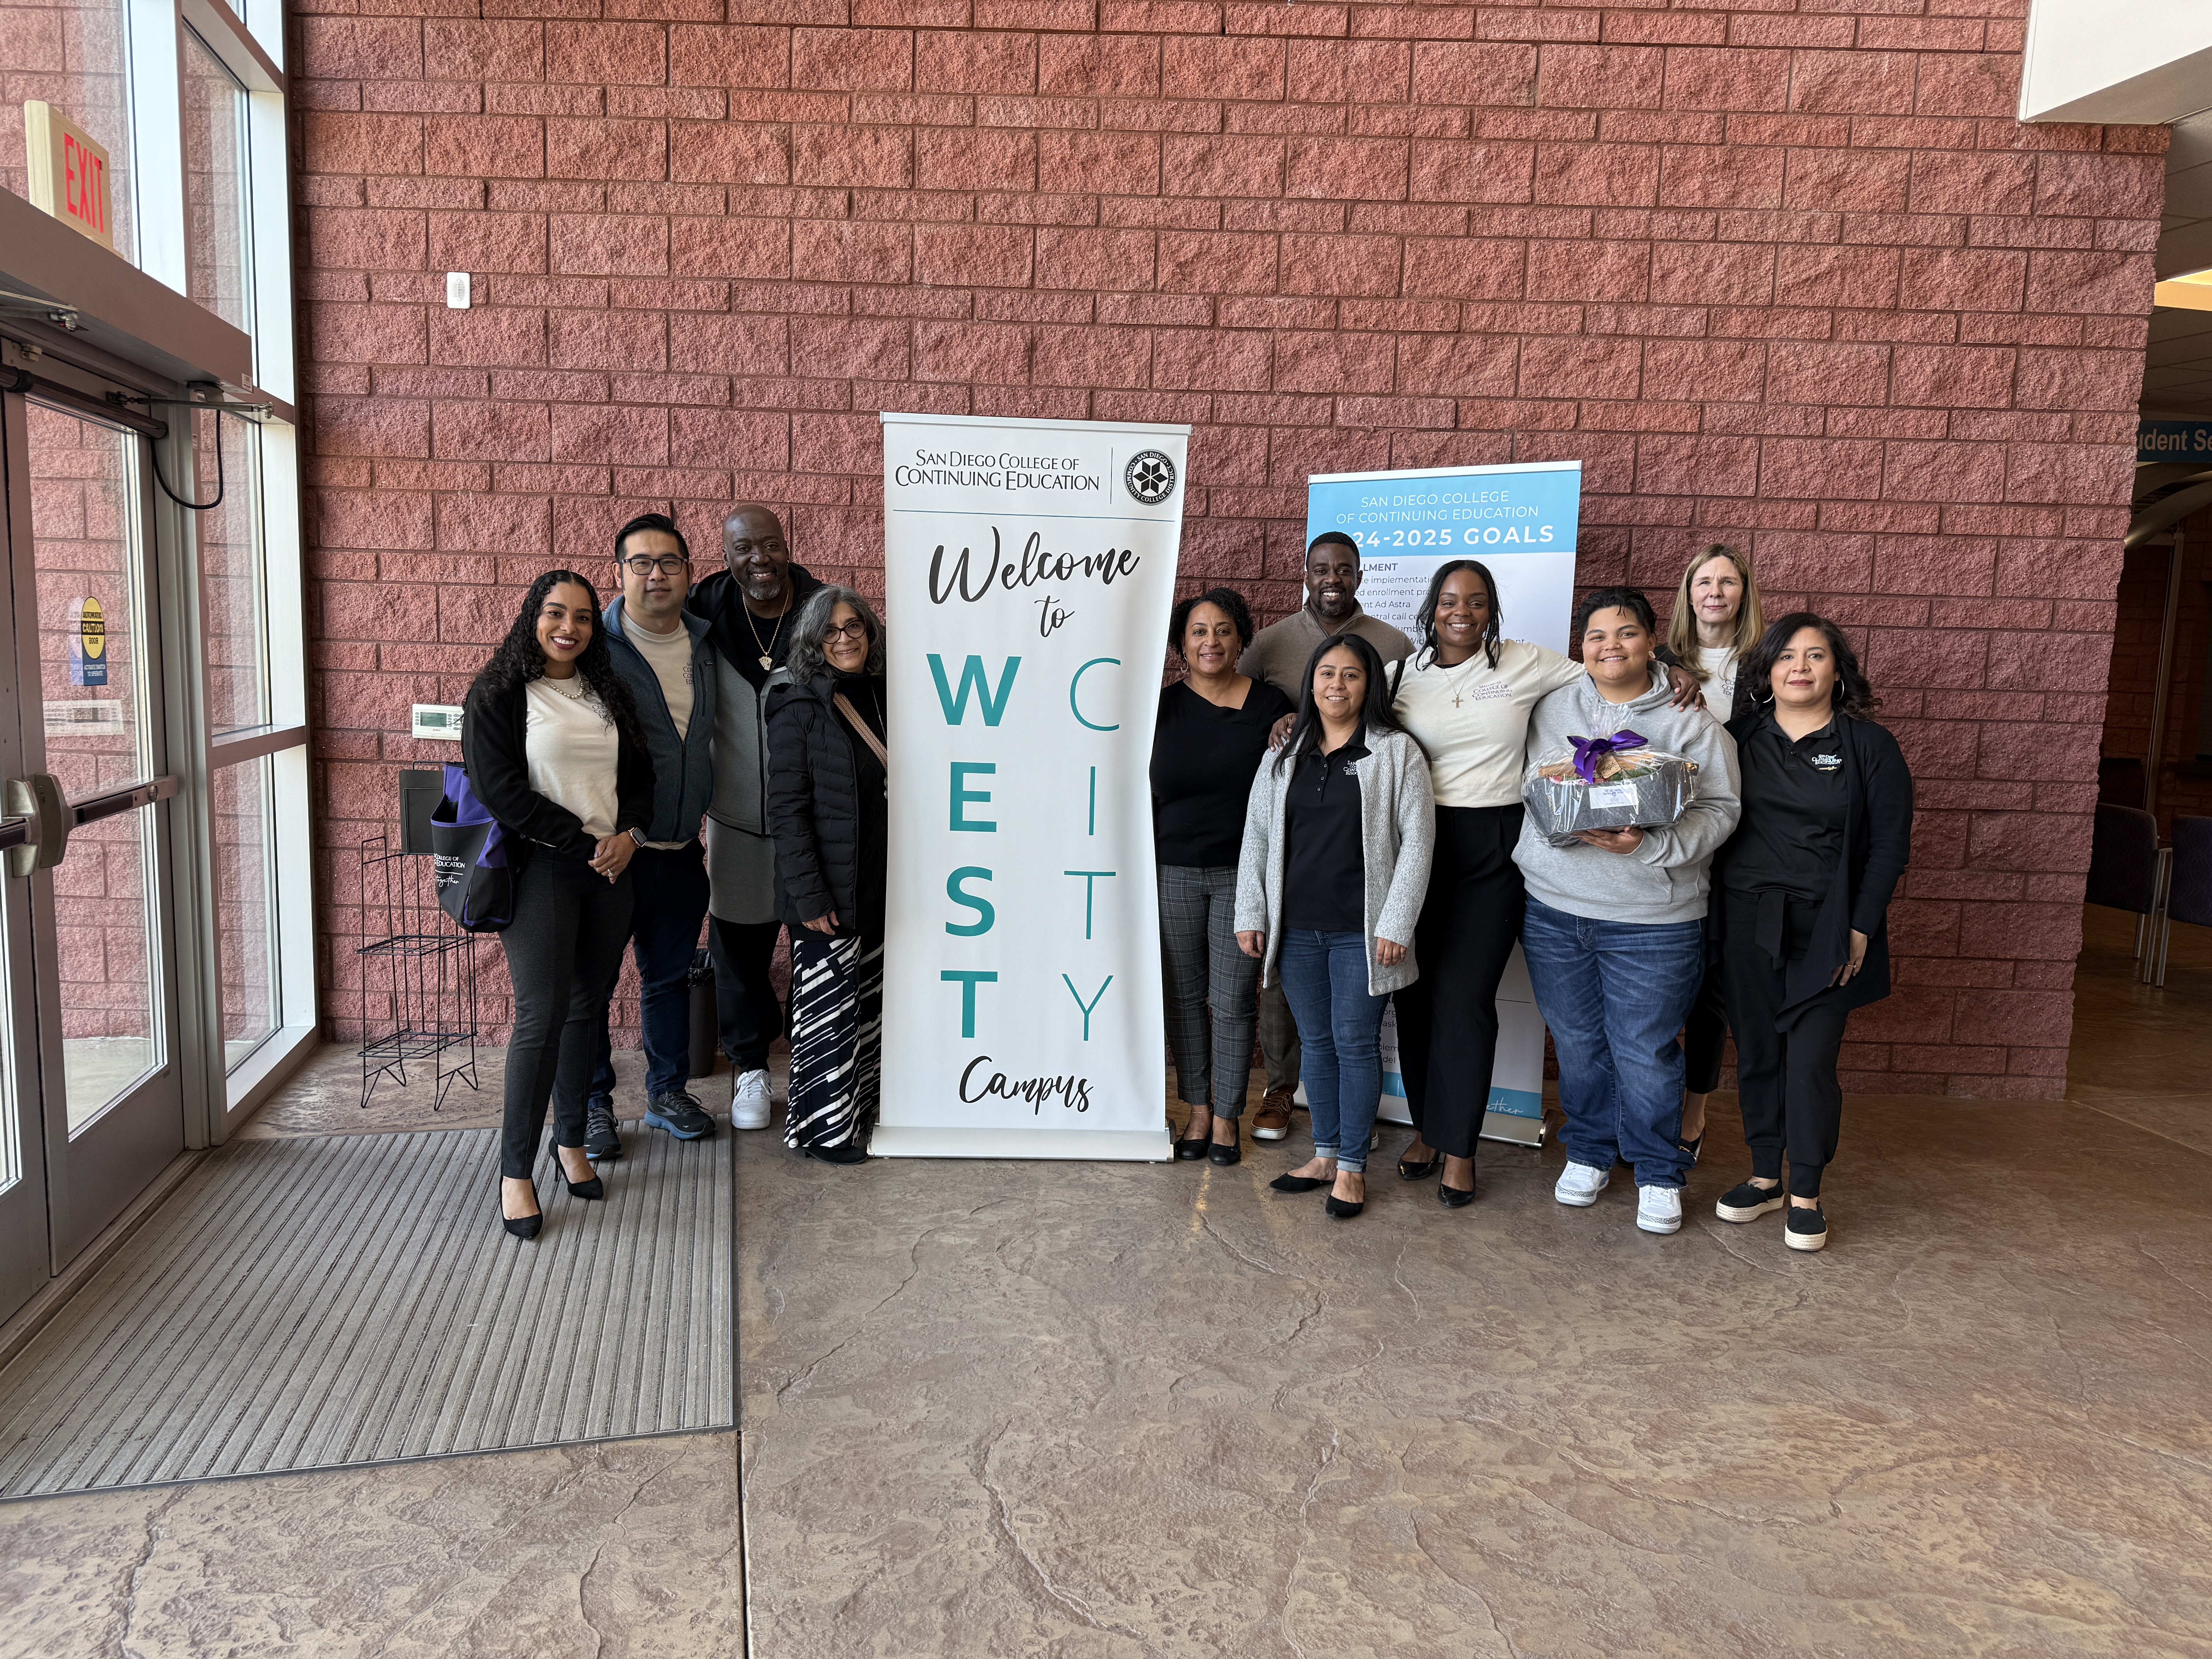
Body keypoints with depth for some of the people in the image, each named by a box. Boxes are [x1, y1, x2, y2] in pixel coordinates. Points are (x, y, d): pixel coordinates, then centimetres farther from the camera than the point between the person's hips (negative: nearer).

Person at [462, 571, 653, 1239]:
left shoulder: (608, 694, 14)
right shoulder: (498, 696, -3)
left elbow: (640, 772, 15)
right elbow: (501, 790, -12)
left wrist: (629, 835, -5)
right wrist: (585, 842, -14)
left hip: (610, 869, 5)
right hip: (538, 867, -5)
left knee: (587, 1006, 10)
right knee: (543, 1012, -11)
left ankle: (571, 1141, 24)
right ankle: (515, 1172, -2)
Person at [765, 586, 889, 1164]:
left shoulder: (882, 698, 9)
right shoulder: (801, 708, -9)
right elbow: (786, 809, -12)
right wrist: (809, 896, -17)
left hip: (879, 885, 6)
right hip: (829, 891, -6)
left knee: (868, 1004, 13)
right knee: (828, 1008, 2)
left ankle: (859, 1109, 27)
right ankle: (825, 1127, 15)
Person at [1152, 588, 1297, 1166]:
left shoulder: (1270, 706, -1)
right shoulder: (1162, 707, 3)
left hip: (1241, 875, -1)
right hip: (1175, 873, 2)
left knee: (1232, 1001, 2)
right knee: (1185, 995, 9)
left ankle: (1227, 1118, 17)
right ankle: (1198, 1110, 23)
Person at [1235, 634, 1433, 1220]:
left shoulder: (1397, 752, -3)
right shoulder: (1285, 755, 9)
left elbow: (1416, 841, -6)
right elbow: (1256, 836, 12)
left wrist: (1396, 924, -11)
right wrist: (1251, 914, 6)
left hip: (1360, 931, -4)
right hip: (1296, 929, 4)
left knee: (1355, 1044, 2)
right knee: (1316, 1042, 12)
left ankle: (1352, 1167, 14)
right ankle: (1325, 1154, 25)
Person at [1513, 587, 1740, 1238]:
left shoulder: (1691, 722, -1)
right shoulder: (1552, 708, 8)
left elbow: (1719, 808, -7)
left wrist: (1649, 845, -20)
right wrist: (1558, 825, 0)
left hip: (1653, 921, -3)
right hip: (1555, 911, 3)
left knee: (1645, 1051, 3)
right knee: (1577, 1044, 13)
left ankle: (1659, 1173, 22)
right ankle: (1589, 1153, 33)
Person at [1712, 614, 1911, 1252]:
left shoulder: (1869, 746, 0)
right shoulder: (1740, 736, 7)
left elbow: (1890, 846, -1)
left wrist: (1861, 929, -6)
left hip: (1824, 929, -3)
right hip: (1747, 923, 3)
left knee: (1811, 1057, -5)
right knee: (1756, 1051, 9)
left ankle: (1806, 1193, 10)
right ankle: (1764, 1176, 23)